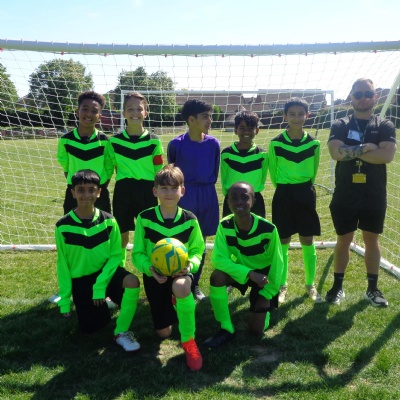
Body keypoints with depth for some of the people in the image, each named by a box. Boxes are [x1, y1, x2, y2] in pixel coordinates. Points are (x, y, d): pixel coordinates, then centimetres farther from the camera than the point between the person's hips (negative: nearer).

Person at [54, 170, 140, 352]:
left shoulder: (108, 221, -12)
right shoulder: (63, 226, -12)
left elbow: (116, 255, -10)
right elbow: (62, 263, -4)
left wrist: (100, 284, -20)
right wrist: (64, 298, -3)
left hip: (105, 271, 0)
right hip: (80, 279, 1)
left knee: (132, 281, -32)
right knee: (90, 328, -3)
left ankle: (121, 332, -13)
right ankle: (101, 304, 31)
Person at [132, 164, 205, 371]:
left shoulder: (190, 220, -8)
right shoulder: (144, 218, -11)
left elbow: (197, 250, -1)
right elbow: (137, 253, -6)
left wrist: (190, 264, -25)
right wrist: (149, 268, -27)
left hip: (181, 272, -1)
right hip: (155, 276, 1)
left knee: (180, 287, -41)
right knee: (163, 333, 5)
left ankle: (189, 341, -17)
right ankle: (172, 305, 43)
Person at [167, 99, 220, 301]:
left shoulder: (213, 143, -1)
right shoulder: (176, 144, -9)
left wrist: (205, 188, 13)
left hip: (207, 196, 3)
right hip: (184, 195, -3)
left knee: (200, 242, 12)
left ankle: (195, 284, 25)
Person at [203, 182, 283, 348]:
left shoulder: (268, 229, -29)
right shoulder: (225, 226, -23)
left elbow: (276, 264, -17)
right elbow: (218, 259, -27)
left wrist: (267, 294, -10)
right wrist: (249, 273, -37)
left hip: (264, 274, -2)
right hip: (241, 270, 2)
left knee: (256, 330, -6)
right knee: (217, 276, -32)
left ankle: (265, 308, 29)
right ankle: (227, 329, -14)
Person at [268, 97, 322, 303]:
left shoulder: (313, 143, -2)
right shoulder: (276, 143, -7)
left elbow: (314, 170, 12)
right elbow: (273, 171, 4)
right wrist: (285, 186, 10)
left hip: (306, 194, 1)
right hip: (283, 195, -1)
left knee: (307, 241, 7)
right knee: (283, 242, 6)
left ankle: (311, 284, 23)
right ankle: (282, 285, 21)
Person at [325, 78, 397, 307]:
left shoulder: (385, 126, 1)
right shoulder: (340, 126, 1)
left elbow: (387, 155, -18)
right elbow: (337, 153, -18)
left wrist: (352, 151, -15)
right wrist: (367, 147, -16)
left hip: (374, 196, 0)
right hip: (345, 196, 0)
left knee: (372, 239, 11)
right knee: (344, 240, 9)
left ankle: (372, 288, 25)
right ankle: (338, 286, 22)